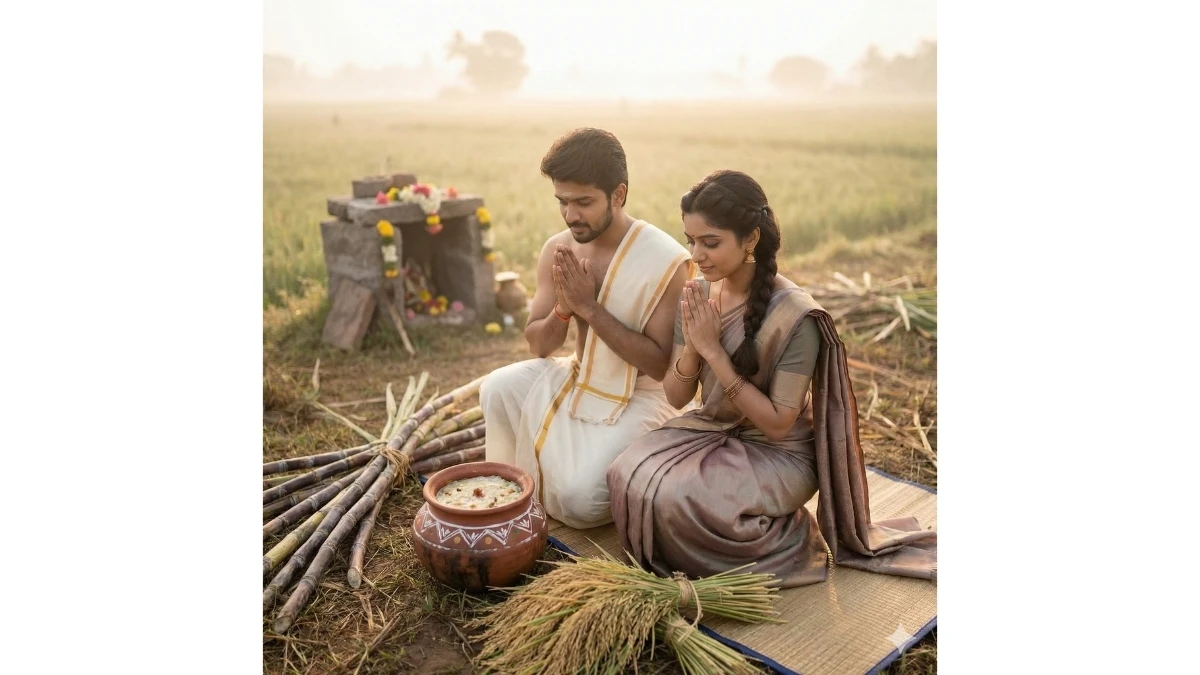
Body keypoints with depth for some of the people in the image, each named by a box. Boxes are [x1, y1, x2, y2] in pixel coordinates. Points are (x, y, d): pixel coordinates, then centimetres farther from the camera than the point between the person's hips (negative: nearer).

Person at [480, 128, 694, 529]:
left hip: (639, 396, -6)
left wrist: (590, 307, -28)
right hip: (578, 380, 6)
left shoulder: (666, 261, -23)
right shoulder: (557, 250, -5)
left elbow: (661, 365, -24)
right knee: (499, 387, -14)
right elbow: (539, 346, 2)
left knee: (577, 499, -21)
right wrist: (562, 310, -22)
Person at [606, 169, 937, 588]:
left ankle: (788, 544, -1)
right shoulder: (697, 295, -6)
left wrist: (714, 351, -26)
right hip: (710, 430, 6)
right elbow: (676, 397, 0)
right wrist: (691, 347, -22)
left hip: (776, 453, -5)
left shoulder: (794, 316, -24)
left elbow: (777, 423, -21)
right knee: (629, 475, -20)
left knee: (677, 497, -28)